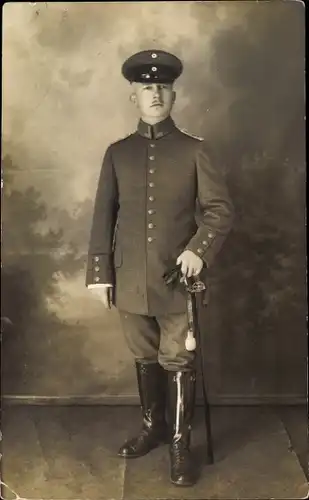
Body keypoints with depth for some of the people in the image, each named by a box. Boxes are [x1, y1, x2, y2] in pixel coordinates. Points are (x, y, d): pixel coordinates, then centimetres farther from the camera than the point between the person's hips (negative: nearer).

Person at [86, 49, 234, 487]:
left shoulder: (194, 150, 1)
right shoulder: (117, 153, 7)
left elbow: (220, 209, -2)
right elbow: (103, 217, 6)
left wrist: (199, 249, -19)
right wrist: (99, 273, 1)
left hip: (177, 279, -2)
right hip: (130, 280, 3)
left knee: (178, 362, 5)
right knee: (144, 358, 16)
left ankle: (180, 444, 20)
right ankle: (153, 427, 36)